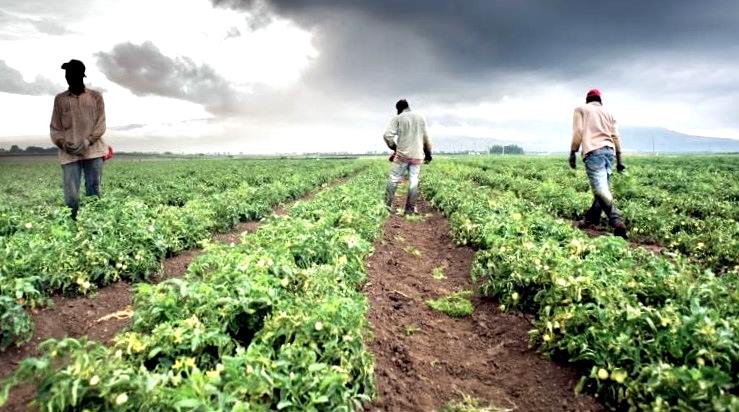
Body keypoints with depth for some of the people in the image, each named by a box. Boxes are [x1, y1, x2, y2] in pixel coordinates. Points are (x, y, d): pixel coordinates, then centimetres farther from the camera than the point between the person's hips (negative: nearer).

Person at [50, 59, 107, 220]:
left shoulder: (96, 97, 10)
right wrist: (63, 143, -8)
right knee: (71, 196, -7)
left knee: (93, 193, -2)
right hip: (69, 153, 1)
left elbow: (101, 124, 3)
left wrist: (87, 142, -12)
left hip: (93, 151, -1)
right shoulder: (60, 99, 14)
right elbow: (54, 127, 12)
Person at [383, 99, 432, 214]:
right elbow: (426, 138, 14)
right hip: (417, 156, 3)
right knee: (414, 182, 3)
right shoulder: (421, 118, 13)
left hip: (402, 154, -3)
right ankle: (410, 209, 5)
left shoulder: (397, 118, 0)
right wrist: (428, 153, 23)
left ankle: (387, 204, 4)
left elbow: (387, 135, -11)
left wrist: (394, 147, 4)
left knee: (394, 180, 3)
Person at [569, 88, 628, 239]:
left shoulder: (580, 109, 14)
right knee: (603, 188, 13)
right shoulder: (607, 112, 25)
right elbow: (615, 136, 19)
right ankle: (591, 218, 21)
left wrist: (572, 153, 3)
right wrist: (619, 159, 20)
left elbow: (578, 132, 0)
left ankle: (617, 222, -28)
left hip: (593, 152, -6)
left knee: (601, 189, -15)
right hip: (609, 151, 6)